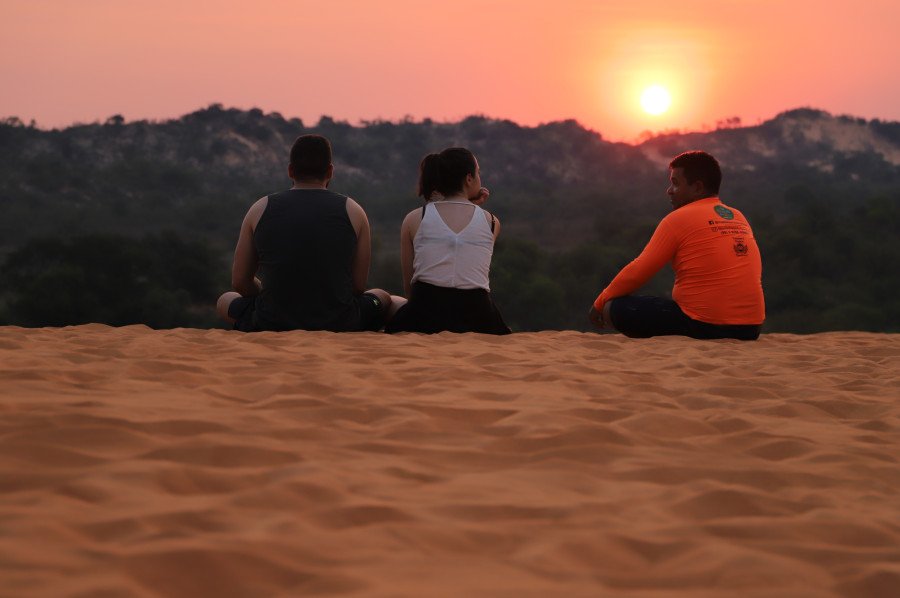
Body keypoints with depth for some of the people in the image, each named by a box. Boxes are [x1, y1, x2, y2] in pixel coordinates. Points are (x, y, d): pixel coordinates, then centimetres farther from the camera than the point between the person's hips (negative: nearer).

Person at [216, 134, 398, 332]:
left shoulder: (260, 209, 2)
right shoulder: (353, 212, 0)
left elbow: (239, 282, 7)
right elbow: (358, 286, 5)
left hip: (270, 327, 0)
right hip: (341, 327, 0)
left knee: (225, 301, 32)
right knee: (382, 297, 32)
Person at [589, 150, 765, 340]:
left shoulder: (678, 219, -6)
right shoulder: (739, 218, 14)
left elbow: (637, 273, -3)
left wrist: (600, 303, 11)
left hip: (705, 325, -8)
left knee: (615, 309, -2)